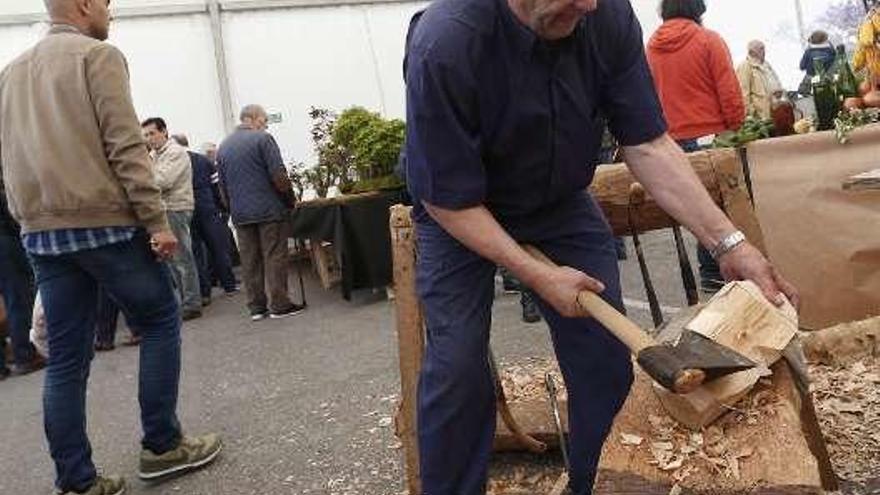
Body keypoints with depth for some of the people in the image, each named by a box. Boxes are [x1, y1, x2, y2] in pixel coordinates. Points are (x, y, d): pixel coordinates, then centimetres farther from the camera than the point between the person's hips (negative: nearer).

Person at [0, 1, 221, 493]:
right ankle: (162, 445, 12)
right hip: (104, 223, -7)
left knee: (67, 357, 7)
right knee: (161, 322, 9)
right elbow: (126, 147, -14)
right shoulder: (98, 56, -4)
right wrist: (157, 220, -14)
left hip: (42, 233, 7)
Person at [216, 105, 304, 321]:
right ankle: (279, 304, 1)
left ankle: (256, 306, 12)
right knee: (275, 257, -1)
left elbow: (222, 185, 15)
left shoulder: (223, 147, 12)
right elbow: (278, 174, -13)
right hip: (268, 209, -6)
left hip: (240, 213, 6)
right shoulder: (262, 139, -8)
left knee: (249, 261, 8)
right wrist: (288, 196, 0)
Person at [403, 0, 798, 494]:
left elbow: (649, 145, -15)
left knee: (606, 359, 0)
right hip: (461, 214, -3)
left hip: (562, 201, 4)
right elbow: (450, 201, -25)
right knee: (458, 368, -9)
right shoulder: (444, 44, -32)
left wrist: (730, 243, -21)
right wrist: (538, 276, -25)